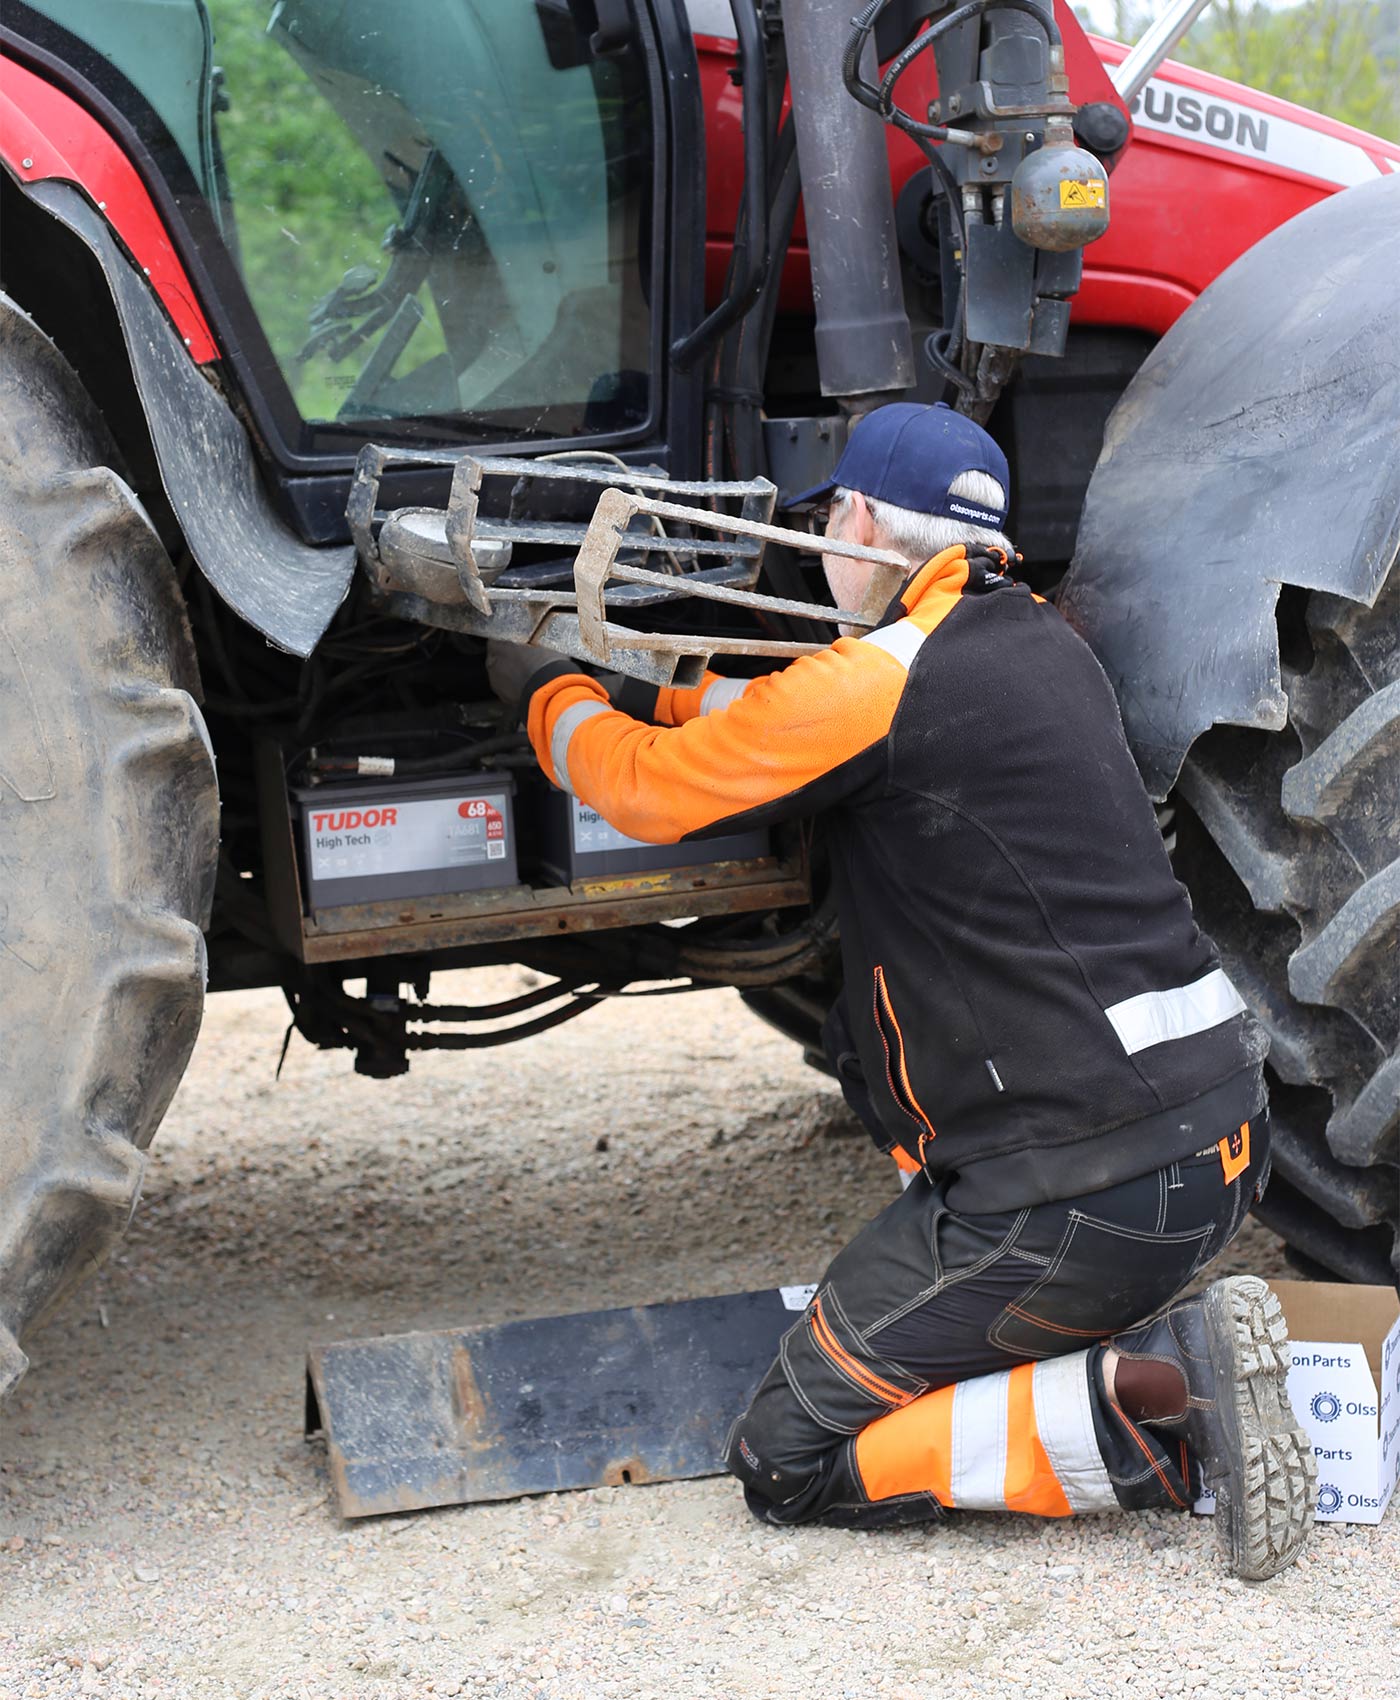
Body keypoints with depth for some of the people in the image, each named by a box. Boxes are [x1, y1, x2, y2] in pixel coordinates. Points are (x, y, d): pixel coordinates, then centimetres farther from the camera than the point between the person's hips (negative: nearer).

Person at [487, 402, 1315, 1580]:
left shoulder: (886, 678, -11)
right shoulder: (1043, 642, 14)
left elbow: (652, 792, 2)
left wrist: (546, 691, 21)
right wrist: (644, 689, 35)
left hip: (1084, 1187, -8)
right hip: (1224, 1130, 8)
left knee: (788, 1464, 5)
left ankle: (1143, 1420, -13)